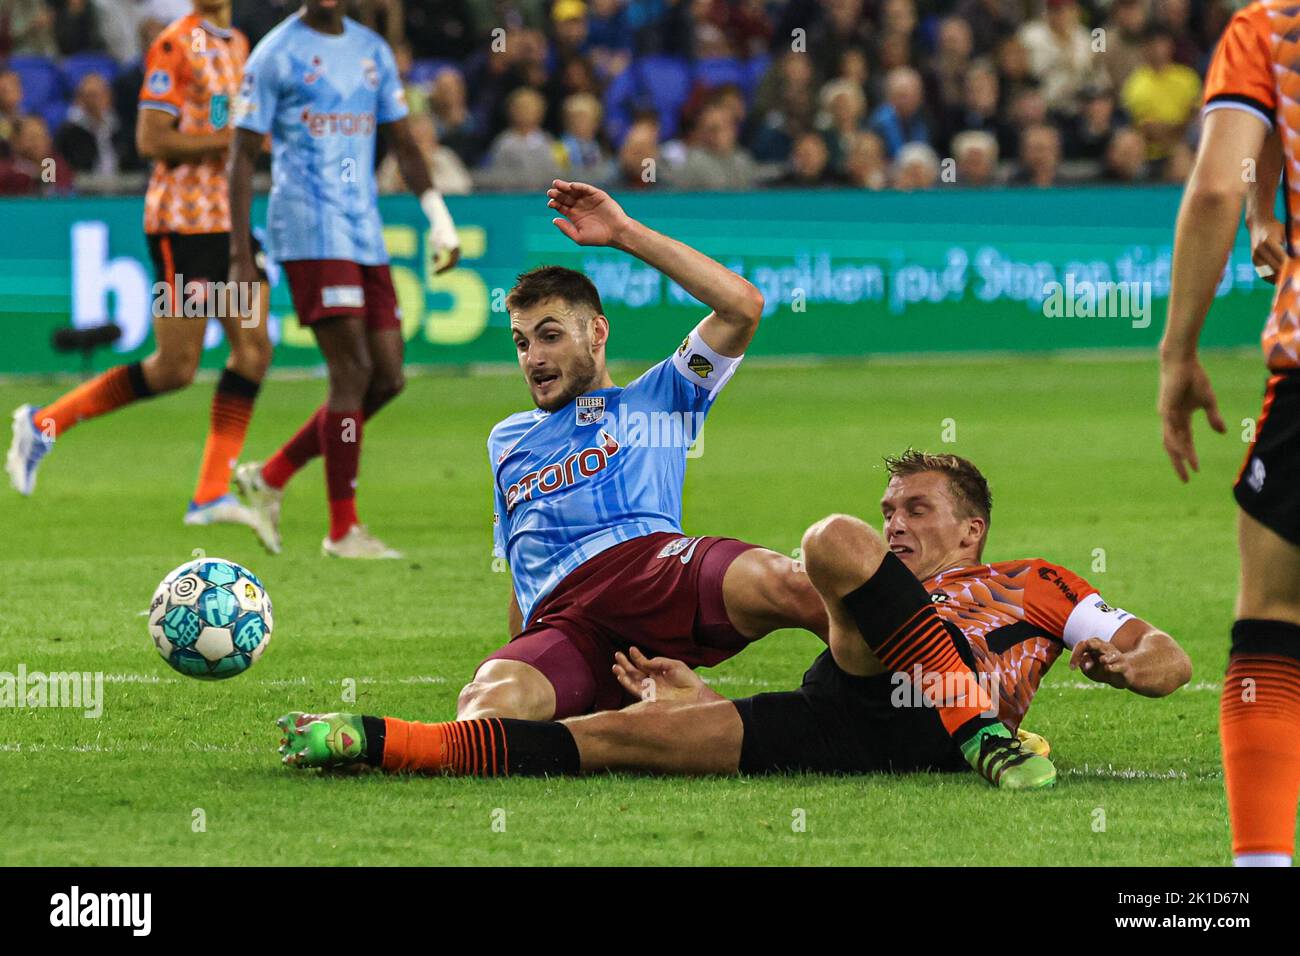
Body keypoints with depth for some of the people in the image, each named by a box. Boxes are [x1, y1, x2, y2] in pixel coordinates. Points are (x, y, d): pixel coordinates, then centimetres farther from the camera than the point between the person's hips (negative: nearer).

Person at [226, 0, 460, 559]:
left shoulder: (372, 51, 16)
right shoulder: (276, 54, -2)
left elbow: (403, 144, 20)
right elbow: (243, 157, -3)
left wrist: (439, 217, 7)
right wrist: (240, 256, -8)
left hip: (364, 234, 7)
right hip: (309, 233, -7)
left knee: (387, 379, 2)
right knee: (353, 371, -13)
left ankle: (270, 479, 16)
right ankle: (342, 530, -6)